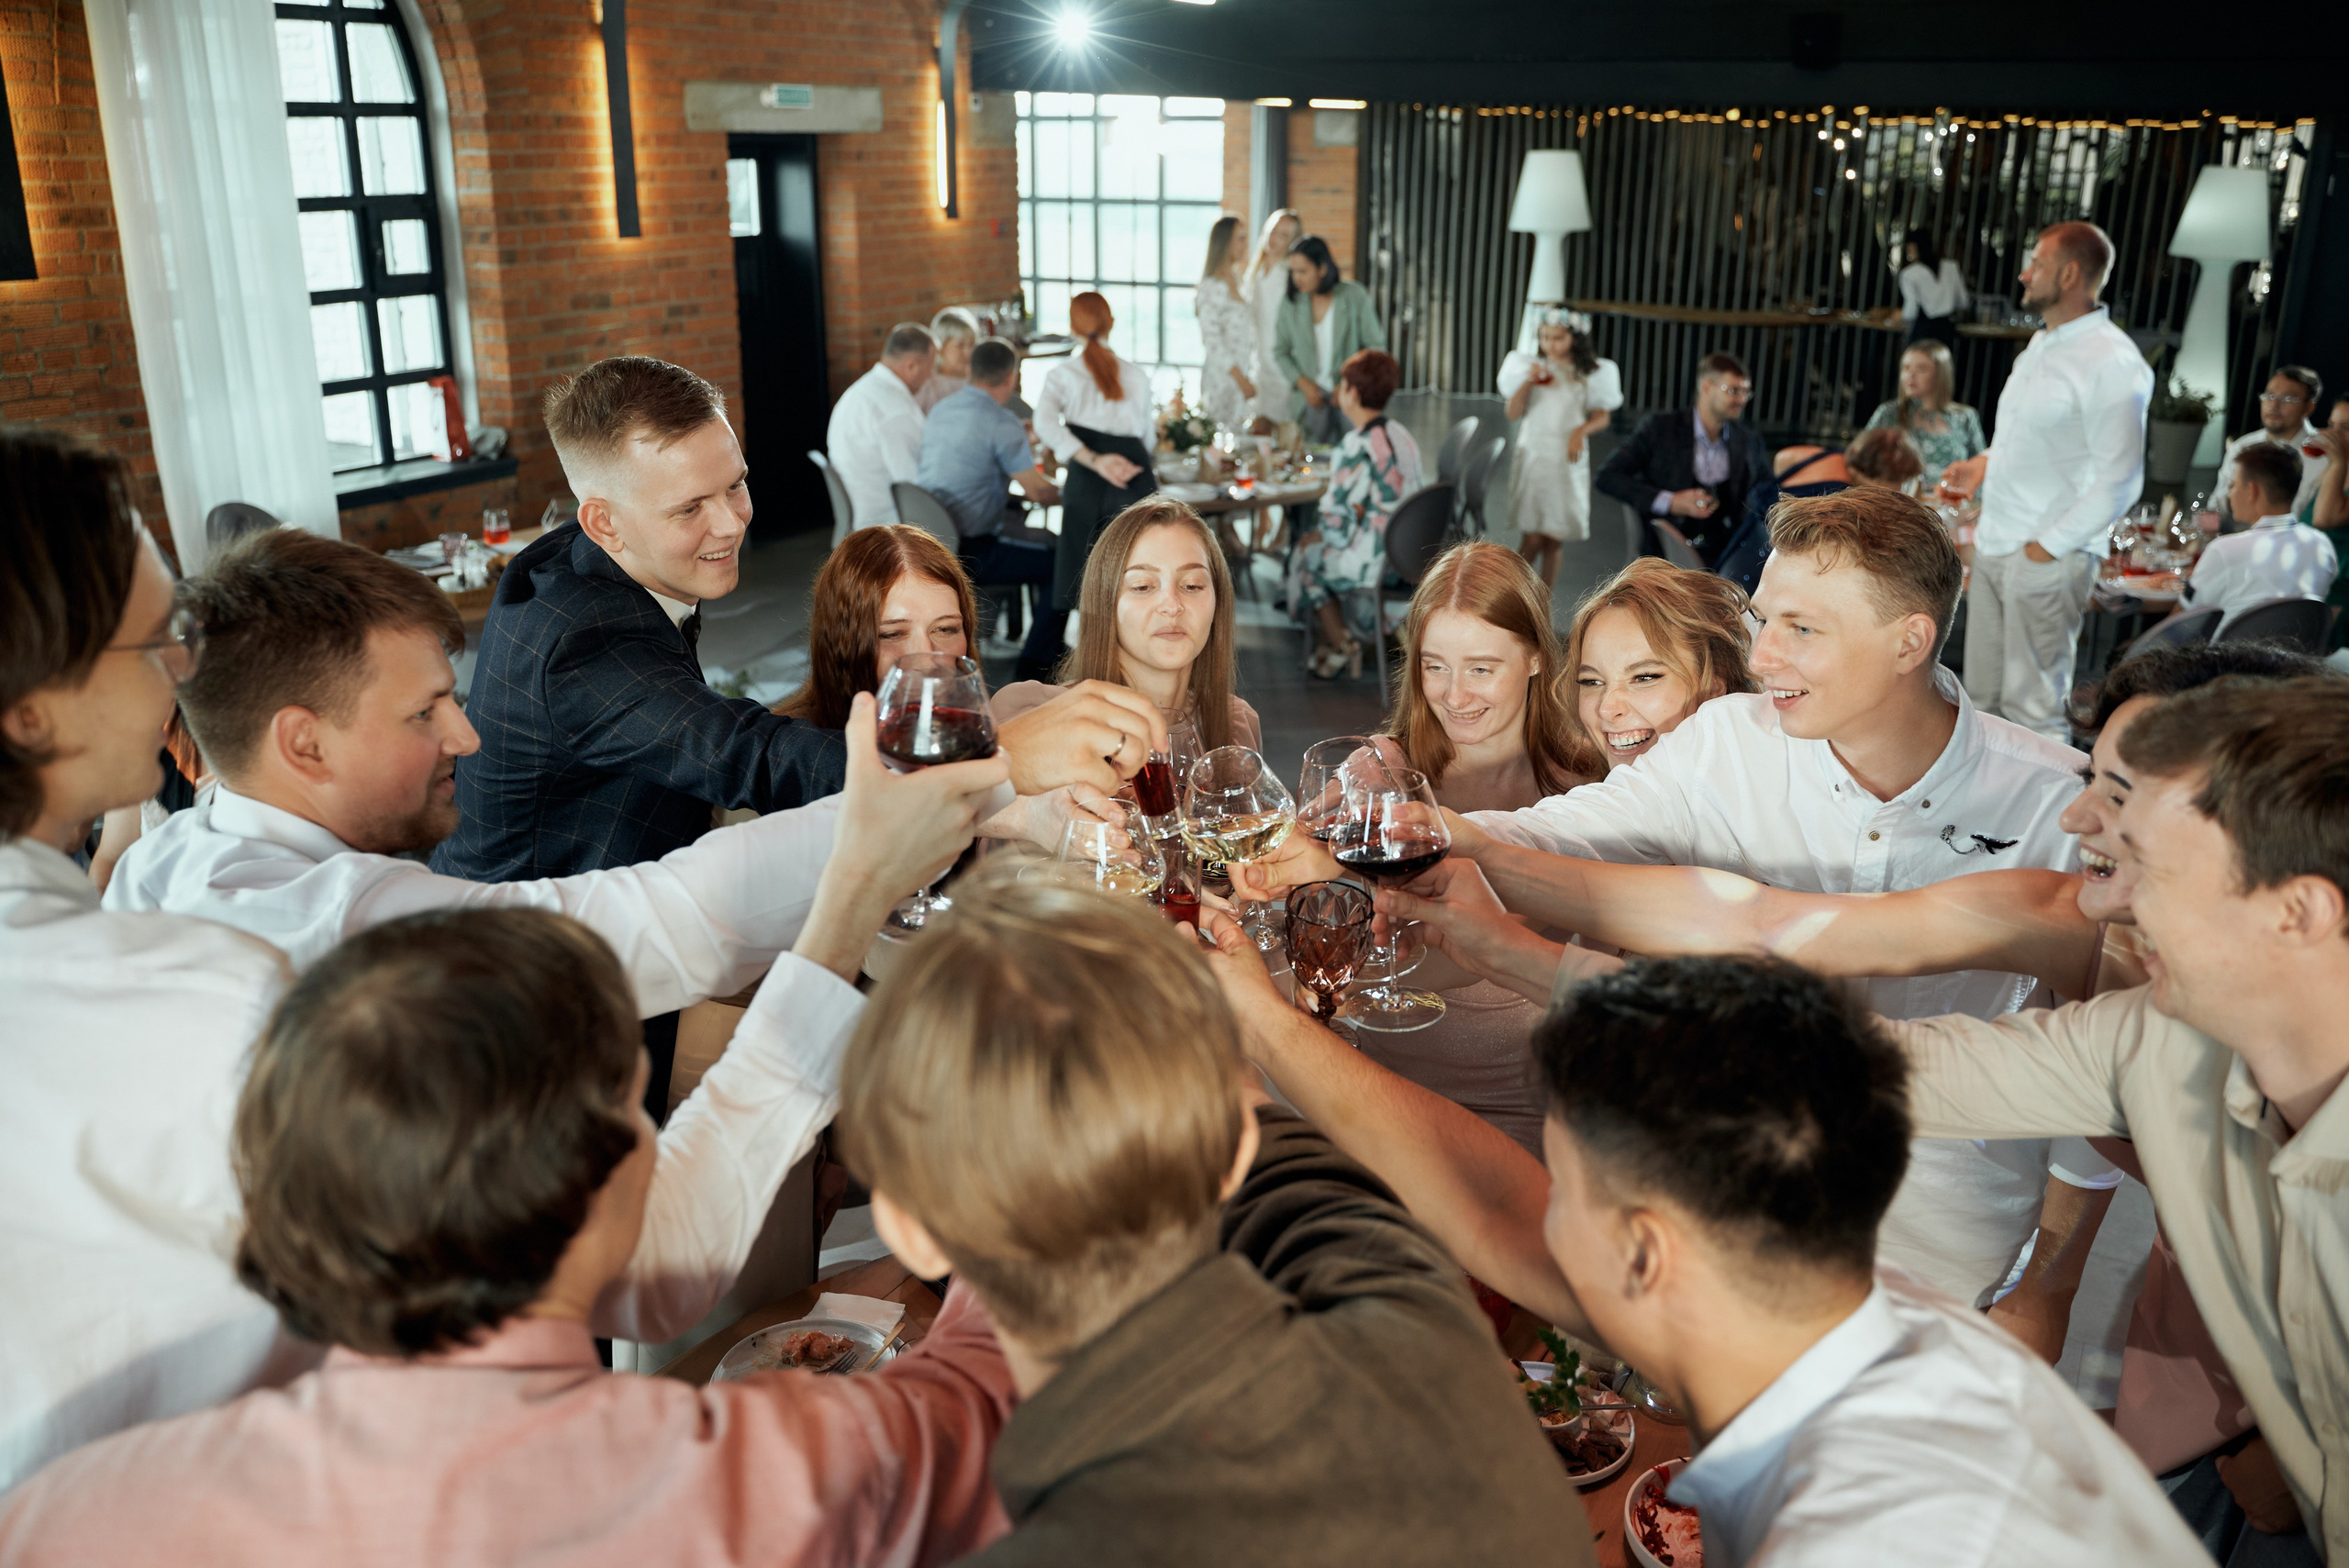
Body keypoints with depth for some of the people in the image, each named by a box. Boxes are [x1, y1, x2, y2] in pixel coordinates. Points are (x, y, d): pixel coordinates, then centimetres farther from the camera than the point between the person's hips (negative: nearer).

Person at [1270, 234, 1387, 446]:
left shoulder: (1354, 296, -3)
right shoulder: (1291, 303, 3)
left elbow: (1376, 345, 0)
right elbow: (1280, 351, 10)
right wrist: (1303, 383, -5)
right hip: (1307, 401, 2)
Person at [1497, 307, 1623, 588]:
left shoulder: (1589, 373, 3)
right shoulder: (1532, 366, 4)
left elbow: (1602, 416, 5)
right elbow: (1514, 413, 0)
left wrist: (1581, 430, -14)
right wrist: (1528, 382, -14)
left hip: (1567, 459, 1)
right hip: (1532, 456, 0)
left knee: (1553, 538, 4)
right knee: (1531, 538, -6)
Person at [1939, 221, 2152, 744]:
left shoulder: (2112, 362, -15)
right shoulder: (2042, 344, 14)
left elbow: (2119, 481, -18)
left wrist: (2048, 546, -17)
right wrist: (1986, 463, 13)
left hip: (2049, 559, -9)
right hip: (1994, 544, 9)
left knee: (2033, 709, -3)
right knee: (1983, 698, 14)